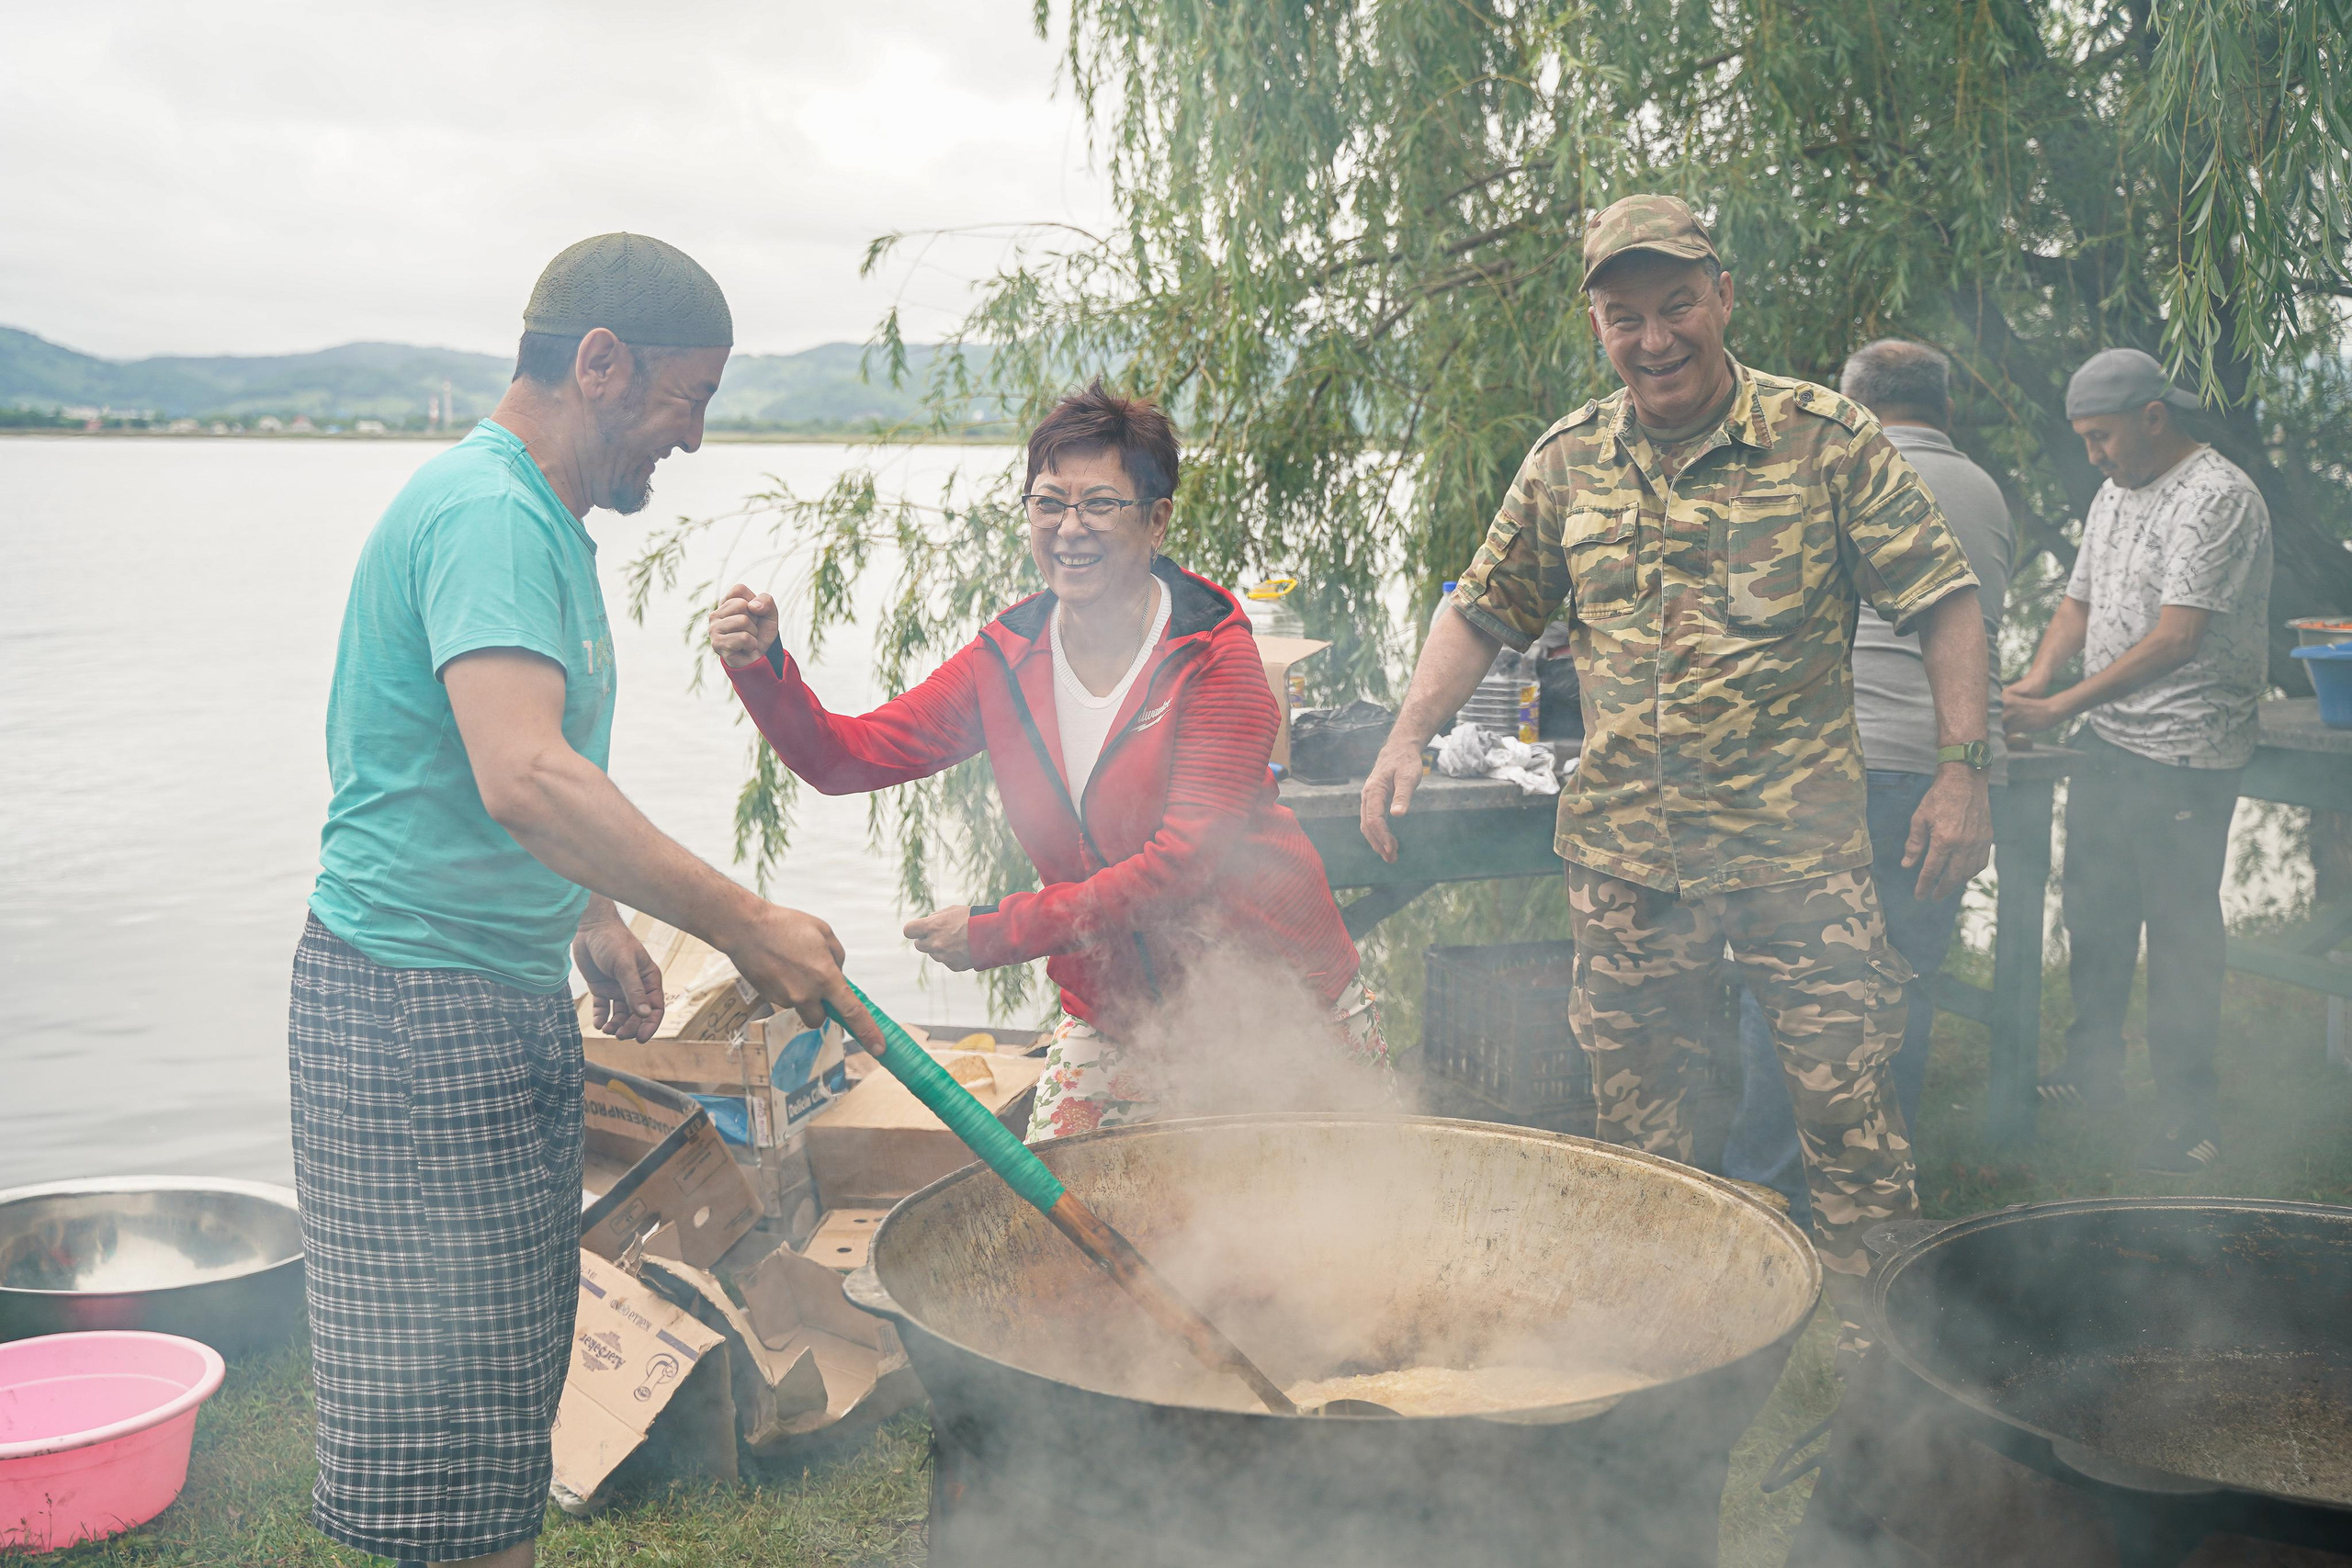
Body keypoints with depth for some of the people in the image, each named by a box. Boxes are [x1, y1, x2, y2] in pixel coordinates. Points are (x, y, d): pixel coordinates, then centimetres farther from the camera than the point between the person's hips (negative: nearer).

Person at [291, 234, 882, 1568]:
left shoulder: (541, 517, 15)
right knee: (457, 1406, -3)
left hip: (511, 1002, 10)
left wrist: (590, 919, 18)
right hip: (420, 1005, -10)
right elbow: (522, 780, -33)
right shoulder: (487, 513, -18)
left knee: (506, 1382, 16)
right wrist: (745, 926, -31)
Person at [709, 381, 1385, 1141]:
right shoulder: (1008, 658, 0)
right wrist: (760, 665, -22)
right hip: (1114, 1016, 4)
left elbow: (1185, 860, -21)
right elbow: (847, 757, -3)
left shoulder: (1213, 654, -14)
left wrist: (997, 931, -22)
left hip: (1273, 995, -3)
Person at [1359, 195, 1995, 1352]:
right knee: (1631, 1106, 12)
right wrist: (1407, 738, 1)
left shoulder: (1825, 439, -3)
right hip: (1624, 849, 3)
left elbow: (1942, 601, -1)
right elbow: (1485, 609, 14)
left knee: (1845, 1095, -1)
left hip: (1800, 840, -3)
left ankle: (1871, 1331, 16)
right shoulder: (1568, 463, 6)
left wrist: (1961, 768, -9)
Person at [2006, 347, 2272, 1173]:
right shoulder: (2114, 494, 14)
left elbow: (2176, 639, -21)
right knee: (2093, 914, 15)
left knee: (2180, 933, -2)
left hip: (2184, 756, -8)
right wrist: (2035, 680, -2)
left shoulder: (2218, 497, -15)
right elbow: (2078, 605, 17)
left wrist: (2062, 705, -21)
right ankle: (2092, 1073, 30)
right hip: (2105, 741, 8)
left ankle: (2188, 1118, 8)